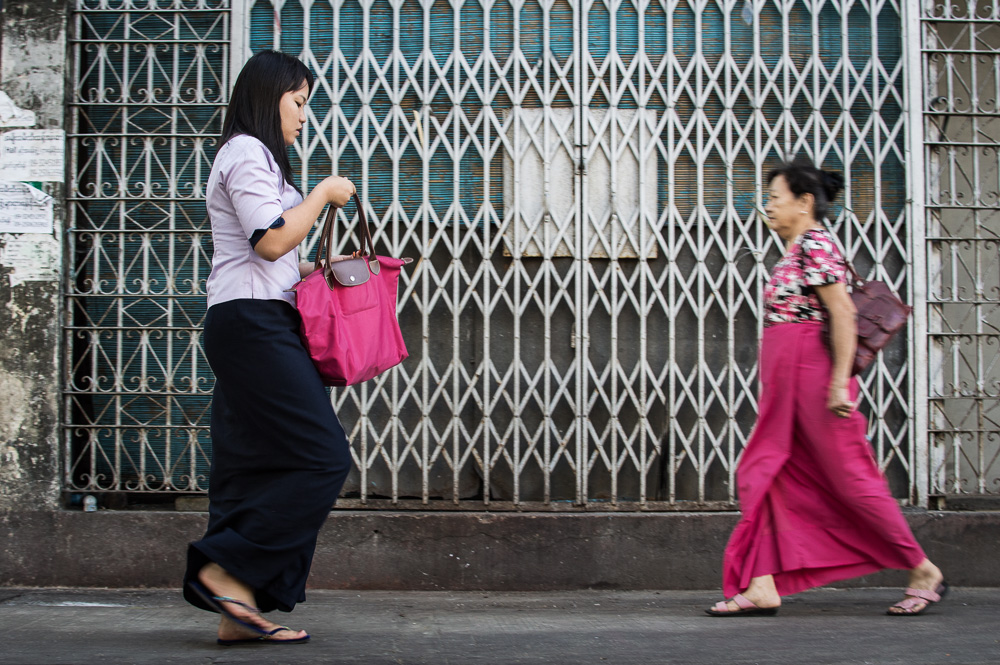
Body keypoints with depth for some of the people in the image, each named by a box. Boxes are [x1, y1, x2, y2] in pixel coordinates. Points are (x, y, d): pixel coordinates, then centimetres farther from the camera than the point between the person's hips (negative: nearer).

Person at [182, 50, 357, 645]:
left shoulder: (256, 157, 28)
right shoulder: (247, 152, -5)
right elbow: (272, 240, -16)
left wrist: (320, 268, 16)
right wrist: (324, 193, -5)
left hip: (257, 327, 11)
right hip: (252, 323, -11)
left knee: (258, 465, 4)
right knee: (323, 457, -13)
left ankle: (240, 613, 2)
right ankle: (226, 568, -12)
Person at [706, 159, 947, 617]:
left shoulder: (814, 244, -13)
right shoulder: (796, 249, 17)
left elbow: (842, 313, -19)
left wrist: (840, 382, -23)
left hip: (811, 374, -10)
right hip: (786, 387, 10)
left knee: (851, 478, -3)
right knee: (760, 476, 4)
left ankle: (925, 572, 10)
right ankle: (761, 587, 3)